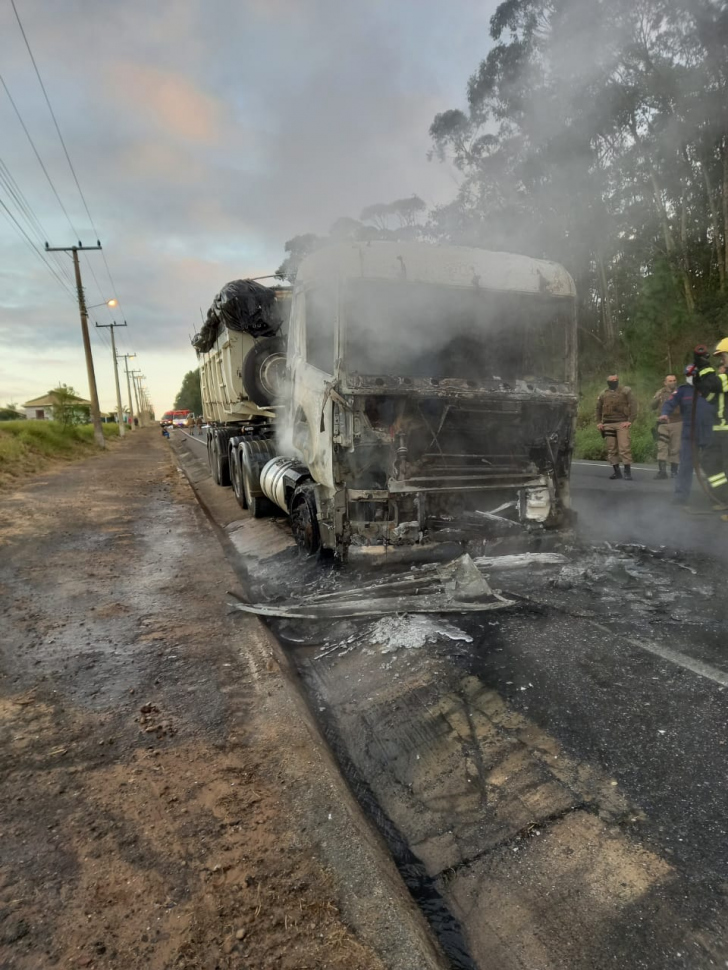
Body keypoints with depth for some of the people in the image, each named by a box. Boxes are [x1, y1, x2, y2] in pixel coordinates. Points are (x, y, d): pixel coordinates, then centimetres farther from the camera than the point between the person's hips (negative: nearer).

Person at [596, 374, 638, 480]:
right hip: (608, 424, 4)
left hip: (622, 423, -4)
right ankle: (616, 471, 13)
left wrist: (630, 421, -13)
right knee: (611, 449, 5)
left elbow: (633, 406, -5)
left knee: (624, 447, -12)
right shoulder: (603, 394, 13)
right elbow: (598, 408, 21)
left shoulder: (626, 391, 1)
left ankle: (627, 471, -9)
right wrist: (599, 422, 10)